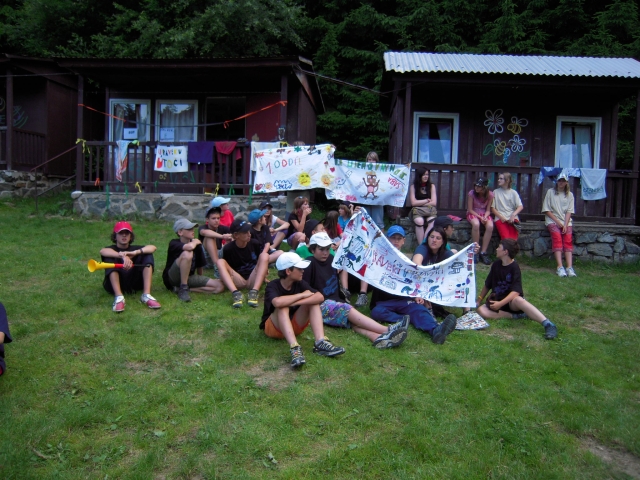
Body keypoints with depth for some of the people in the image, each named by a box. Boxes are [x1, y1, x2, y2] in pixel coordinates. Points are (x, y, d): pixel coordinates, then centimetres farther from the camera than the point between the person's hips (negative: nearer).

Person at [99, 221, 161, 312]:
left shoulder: (134, 248, 12)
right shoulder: (112, 249, 5)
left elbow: (152, 247, -10)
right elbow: (102, 251, -23)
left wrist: (135, 253, -29)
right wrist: (123, 256, -41)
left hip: (134, 283, 2)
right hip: (115, 284, -2)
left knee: (148, 255, -9)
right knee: (110, 258, -21)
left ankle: (146, 295, -26)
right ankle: (119, 297, -37)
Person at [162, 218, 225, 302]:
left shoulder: (197, 244, 2)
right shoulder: (174, 243, -15)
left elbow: (200, 265, 14)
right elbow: (189, 247, -38)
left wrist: (200, 282, 19)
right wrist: (195, 242, -16)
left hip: (189, 277, 6)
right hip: (171, 279, -6)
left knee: (220, 287, -12)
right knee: (187, 254, -34)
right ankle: (183, 289, -21)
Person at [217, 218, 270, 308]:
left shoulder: (254, 243, 0)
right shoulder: (228, 249, -5)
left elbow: (261, 261, 13)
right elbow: (227, 268, 5)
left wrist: (263, 273, 7)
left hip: (253, 280, 1)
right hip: (238, 281, -1)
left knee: (265, 255, -22)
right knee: (220, 262, -23)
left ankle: (254, 292, -36)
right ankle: (236, 293, -44)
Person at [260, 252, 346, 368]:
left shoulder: (300, 283, -6)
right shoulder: (272, 286, -20)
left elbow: (320, 297, -22)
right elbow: (278, 302, -44)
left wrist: (295, 302, -33)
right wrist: (302, 295, -29)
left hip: (294, 326, 5)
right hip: (274, 327, -4)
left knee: (313, 302, -17)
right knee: (283, 308, -34)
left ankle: (320, 342, -31)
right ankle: (294, 348, -47)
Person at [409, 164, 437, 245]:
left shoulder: (432, 186, 9)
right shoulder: (413, 186, 2)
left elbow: (434, 202, 2)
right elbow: (413, 202, -4)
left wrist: (420, 203, -5)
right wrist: (427, 200, 0)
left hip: (429, 211, 2)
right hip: (417, 212, -1)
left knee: (432, 221, -33)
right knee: (419, 221, -36)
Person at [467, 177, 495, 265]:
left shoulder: (490, 194, -8)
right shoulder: (471, 193, -13)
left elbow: (488, 210, -1)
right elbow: (470, 209, -9)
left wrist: (485, 217, -22)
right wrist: (480, 217, -20)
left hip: (485, 214, 2)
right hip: (473, 213, -2)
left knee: (490, 226, -31)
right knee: (476, 224, -38)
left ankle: (483, 252, -24)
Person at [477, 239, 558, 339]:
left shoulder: (514, 267, -12)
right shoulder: (496, 264, 5)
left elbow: (516, 291, -21)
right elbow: (487, 285, 15)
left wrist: (500, 304, -30)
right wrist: (479, 301, 11)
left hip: (511, 301, -5)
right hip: (496, 301, 5)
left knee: (518, 300, -41)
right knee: (480, 310, -27)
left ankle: (548, 325, -47)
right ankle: (516, 315, -23)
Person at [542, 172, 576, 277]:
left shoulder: (570, 195, 15)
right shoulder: (550, 192, 8)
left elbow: (569, 211, 6)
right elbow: (546, 210, 2)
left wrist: (565, 224, -10)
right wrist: (557, 221, -8)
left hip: (566, 221, 2)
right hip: (552, 220, -2)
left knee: (568, 239, -21)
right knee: (557, 237, -27)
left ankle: (570, 267, -30)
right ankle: (560, 267, -34)